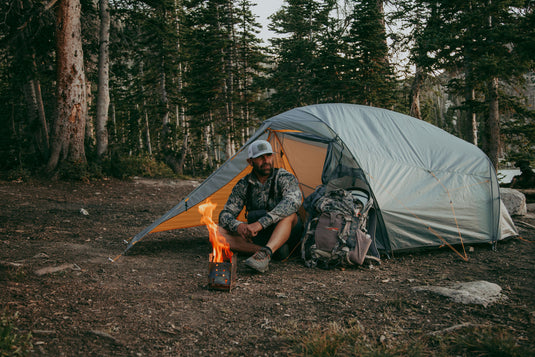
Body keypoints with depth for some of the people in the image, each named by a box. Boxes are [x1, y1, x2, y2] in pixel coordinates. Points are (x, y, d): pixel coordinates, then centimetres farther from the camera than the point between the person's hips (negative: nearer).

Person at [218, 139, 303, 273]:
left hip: (286, 233, -4)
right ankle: (274, 250, -28)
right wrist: (238, 226, -29)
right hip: (257, 236, 4)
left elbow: (294, 200, -36)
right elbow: (225, 214, -3)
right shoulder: (243, 185, -2)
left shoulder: (285, 178, -14)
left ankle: (266, 253, -51)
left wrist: (261, 223, -45)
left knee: (289, 213, -36)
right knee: (219, 232, -19)